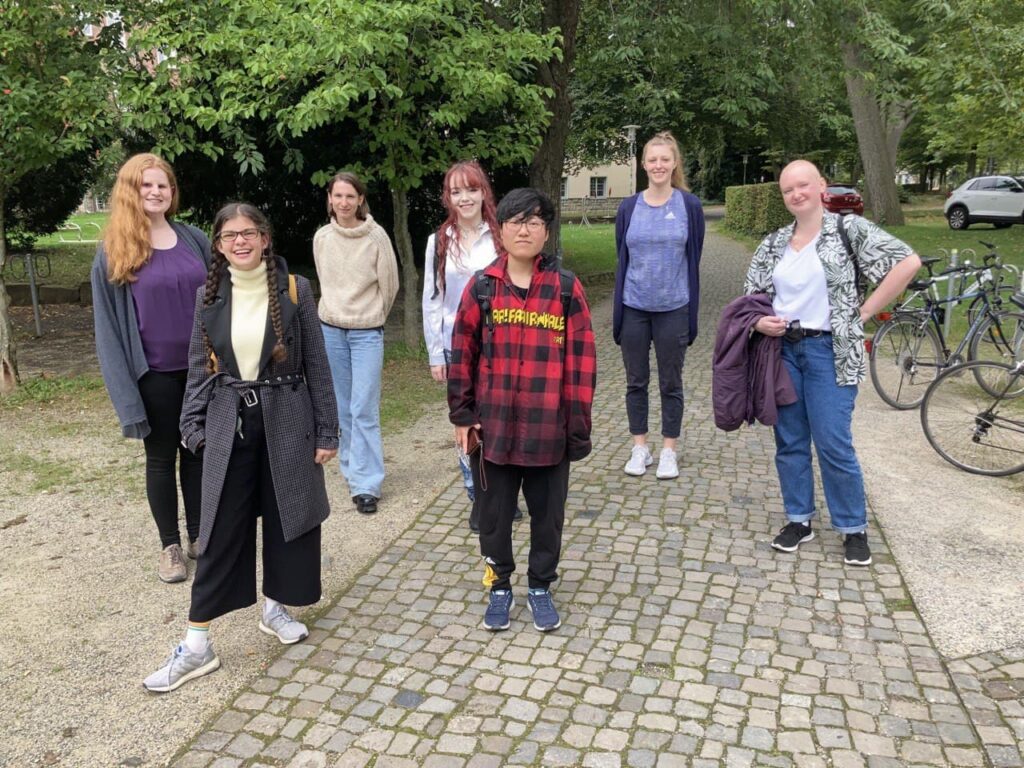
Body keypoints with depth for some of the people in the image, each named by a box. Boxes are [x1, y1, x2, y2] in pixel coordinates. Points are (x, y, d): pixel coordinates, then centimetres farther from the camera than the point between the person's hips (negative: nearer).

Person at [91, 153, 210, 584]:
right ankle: (170, 546, 23)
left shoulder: (195, 240, 4)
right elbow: (107, 324, -5)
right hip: (154, 373, -2)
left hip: (200, 366, 3)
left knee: (198, 451, 12)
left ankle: (198, 535, 28)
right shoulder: (112, 252, -5)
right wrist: (125, 389, -11)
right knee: (161, 458, 9)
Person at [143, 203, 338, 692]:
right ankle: (196, 646, 11)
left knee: (287, 517, 10)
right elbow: (199, 366, 8)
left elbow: (317, 365, -3)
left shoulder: (294, 290, -4)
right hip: (229, 423, 1)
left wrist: (327, 431, -4)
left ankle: (275, 608, 33)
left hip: (286, 420, -1)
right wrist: (193, 425, 2)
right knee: (222, 530, 3)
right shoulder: (209, 296, 3)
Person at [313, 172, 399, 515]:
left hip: (367, 332, -4)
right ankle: (353, 471, 22)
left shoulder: (376, 236, -9)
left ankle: (366, 484, -2)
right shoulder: (321, 237, 2)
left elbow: (389, 284, -1)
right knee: (343, 408, 10)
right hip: (331, 329, 4)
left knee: (364, 411, -7)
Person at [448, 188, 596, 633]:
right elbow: (462, 355, 2)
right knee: (494, 513, 14)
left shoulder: (566, 288, -4)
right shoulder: (481, 287, -2)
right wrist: (462, 415, 1)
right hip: (492, 427, 1)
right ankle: (499, 586, 35)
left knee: (547, 514, 14)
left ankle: (541, 587, 35)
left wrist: (578, 424, -4)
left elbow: (581, 361, -3)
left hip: (548, 429, 0)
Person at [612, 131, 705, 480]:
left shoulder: (689, 205, -1)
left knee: (671, 383, 9)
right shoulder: (629, 208, 3)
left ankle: (669, 451, 20)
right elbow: (622, 260, 7)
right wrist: (617, 315, 4)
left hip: (673, 308, -2)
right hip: (634, 308, 2)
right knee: (636, 382, 10)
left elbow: (693, 260, 1)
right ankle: (640, 448, 23)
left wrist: (692, 314, -1)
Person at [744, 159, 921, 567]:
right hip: (782, 349, 5)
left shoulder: (848, 228, -5)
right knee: (789, 441, 9)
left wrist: (863, 311, -10)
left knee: (833, 445, -4)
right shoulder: (773, 244, 9)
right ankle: (799, 520, 23)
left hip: (830, 351, -4)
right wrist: (759, 321, -7)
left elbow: (908, 262, -11)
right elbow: (752, 296, 15)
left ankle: (854, 529, 13)